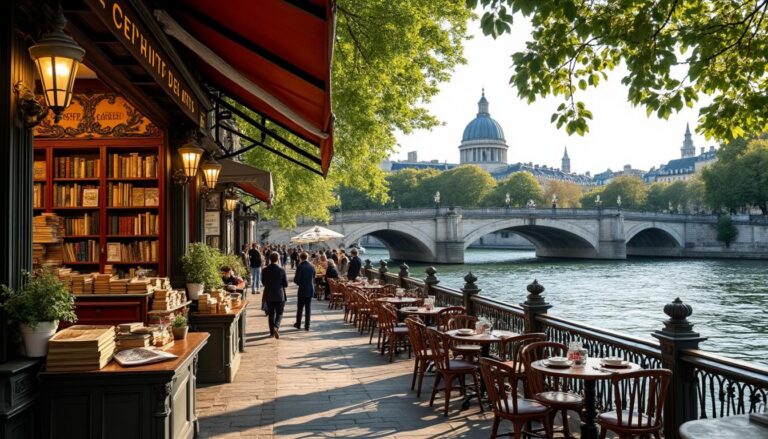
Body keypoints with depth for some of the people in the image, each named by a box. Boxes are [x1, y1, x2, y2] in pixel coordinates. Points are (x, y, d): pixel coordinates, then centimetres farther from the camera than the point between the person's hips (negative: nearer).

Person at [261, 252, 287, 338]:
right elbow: (285, 284, -7)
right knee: (279, 313, 8)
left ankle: (272, 332, 20)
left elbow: (263, 282, 5)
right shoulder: (281, 270, -13)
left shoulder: (264, 270, -6)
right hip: (279, 295, -2)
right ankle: (276, 327, -16)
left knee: (271, 314, 14)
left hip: (269, 295, 3)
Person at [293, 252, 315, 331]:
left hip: (302, 290, -4)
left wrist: (294, 280, 7)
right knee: (308, 308, 7)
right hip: (310, 290, 4)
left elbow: (296, 279, -14)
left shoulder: (300, 266, -13)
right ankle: (307, 326, 8)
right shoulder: (312, 267, 2)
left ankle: (298, 324, 21)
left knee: (300, 308, 10)